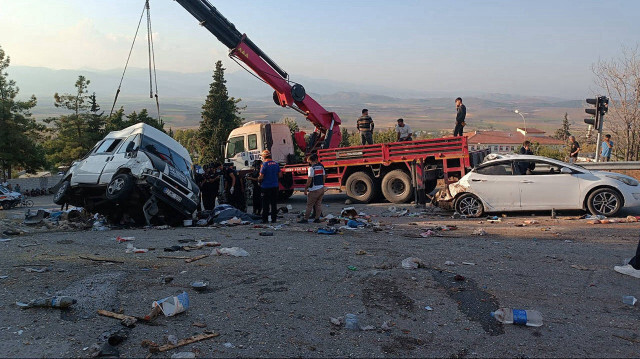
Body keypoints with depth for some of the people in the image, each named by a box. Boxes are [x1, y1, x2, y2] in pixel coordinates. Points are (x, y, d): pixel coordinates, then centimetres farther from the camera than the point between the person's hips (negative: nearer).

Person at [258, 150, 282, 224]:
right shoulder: (276, 164, 5)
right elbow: (280, 175, 9)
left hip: (266, 186, -5)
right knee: (274, 203, 10)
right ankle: (274, 219, 11)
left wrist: (259, 180, 6)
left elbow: (261, 177, -15)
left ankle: (265, 219, 4)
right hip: (275, 186, 5)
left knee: (265, 204, 2)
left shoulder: (264, 164, -12)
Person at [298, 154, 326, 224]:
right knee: (318, 204, 11)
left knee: (309, 205, -2)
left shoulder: (311, 168, -13)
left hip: (314, 190, -7)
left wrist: (305, 189, -11)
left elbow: (309, 180, -16)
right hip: (321, 188, 7)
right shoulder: (321, 166, 11)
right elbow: (324, 177, 15)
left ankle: (305, 219, 1)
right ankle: (317, 218, 11)